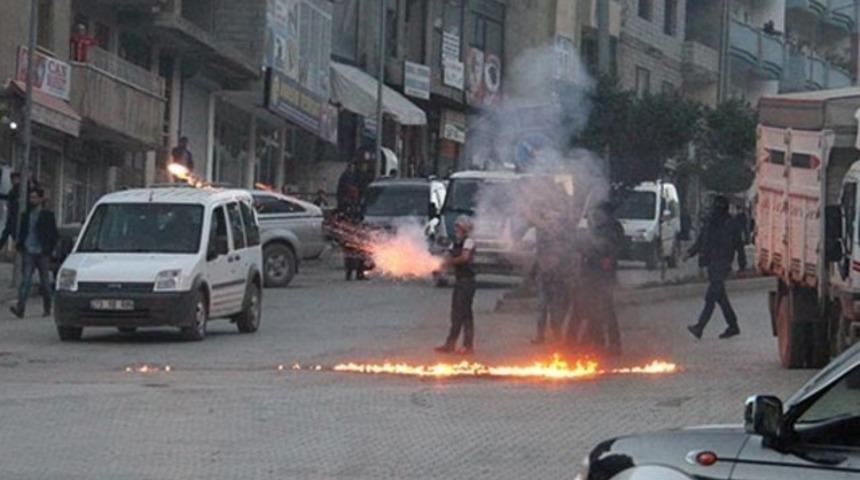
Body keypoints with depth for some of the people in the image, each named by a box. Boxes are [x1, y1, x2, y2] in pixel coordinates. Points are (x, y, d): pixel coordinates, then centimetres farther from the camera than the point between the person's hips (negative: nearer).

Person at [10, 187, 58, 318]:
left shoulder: (47, 215, 1)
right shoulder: (27, 215, 11)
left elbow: (53, 234, 1)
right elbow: (22, 232, 17)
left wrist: (49, 249, -8)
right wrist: (20, 245, 1)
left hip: (42, 253, -2)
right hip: (28, 252, 2)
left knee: (45, 281, 8)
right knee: (26, 280, -10)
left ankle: (47, 309, 20)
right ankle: (20, 308, -21)